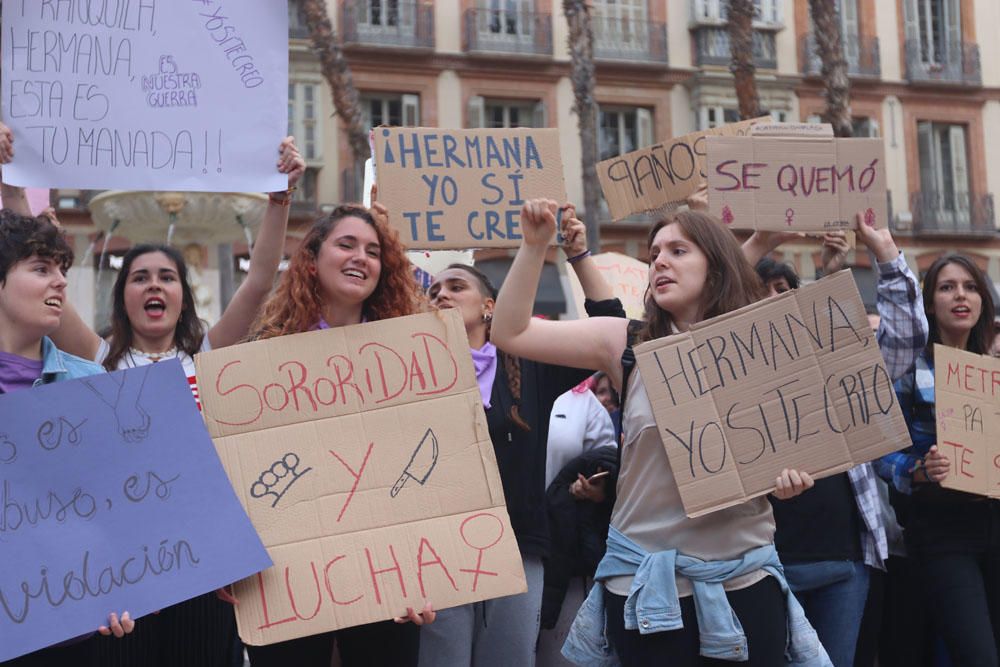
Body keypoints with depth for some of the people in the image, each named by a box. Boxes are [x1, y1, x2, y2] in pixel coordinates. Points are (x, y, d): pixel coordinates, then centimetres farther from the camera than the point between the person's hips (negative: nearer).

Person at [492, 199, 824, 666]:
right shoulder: (629, 344, 1)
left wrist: (788, 477, -12)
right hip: (647, 580, -1)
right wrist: (534, 244, -9)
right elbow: (511, 332, -2)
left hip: (744, 576, 1)